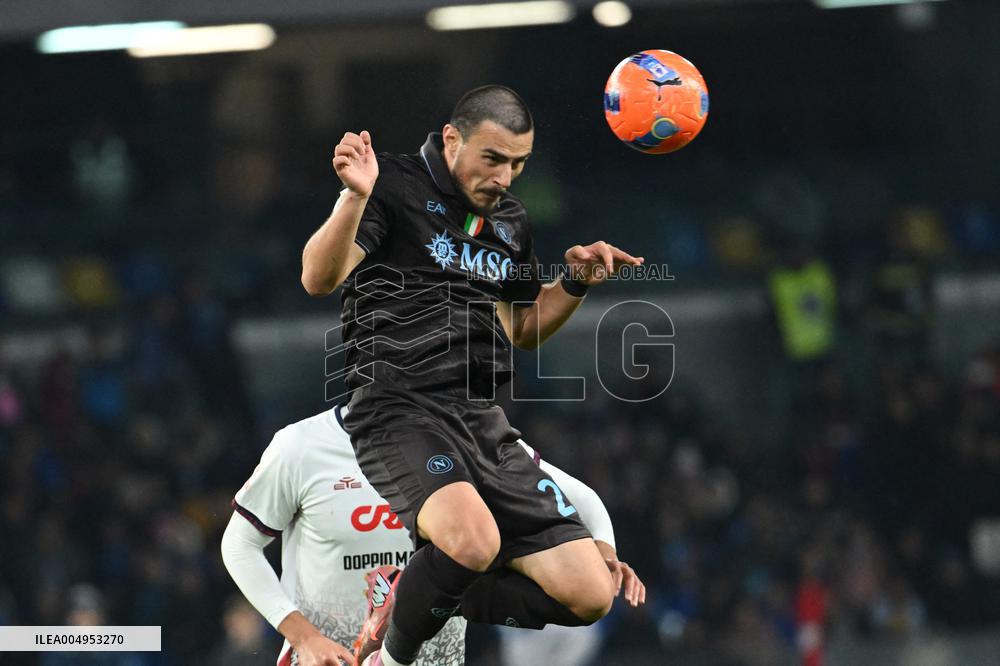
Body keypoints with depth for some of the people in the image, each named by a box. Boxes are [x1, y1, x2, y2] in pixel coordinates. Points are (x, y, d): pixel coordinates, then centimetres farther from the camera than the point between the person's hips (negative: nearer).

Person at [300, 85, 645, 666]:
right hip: (402, 409, -7)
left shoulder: (512, 219, 19)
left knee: (590, 595, -4)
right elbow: (319, 279, -15)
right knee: (473, 540, -37)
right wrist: (356, 199, -31)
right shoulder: (395, 185, -2)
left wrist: (576, 282, 13)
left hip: (484, 422, 7)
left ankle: (419, 604, 12)